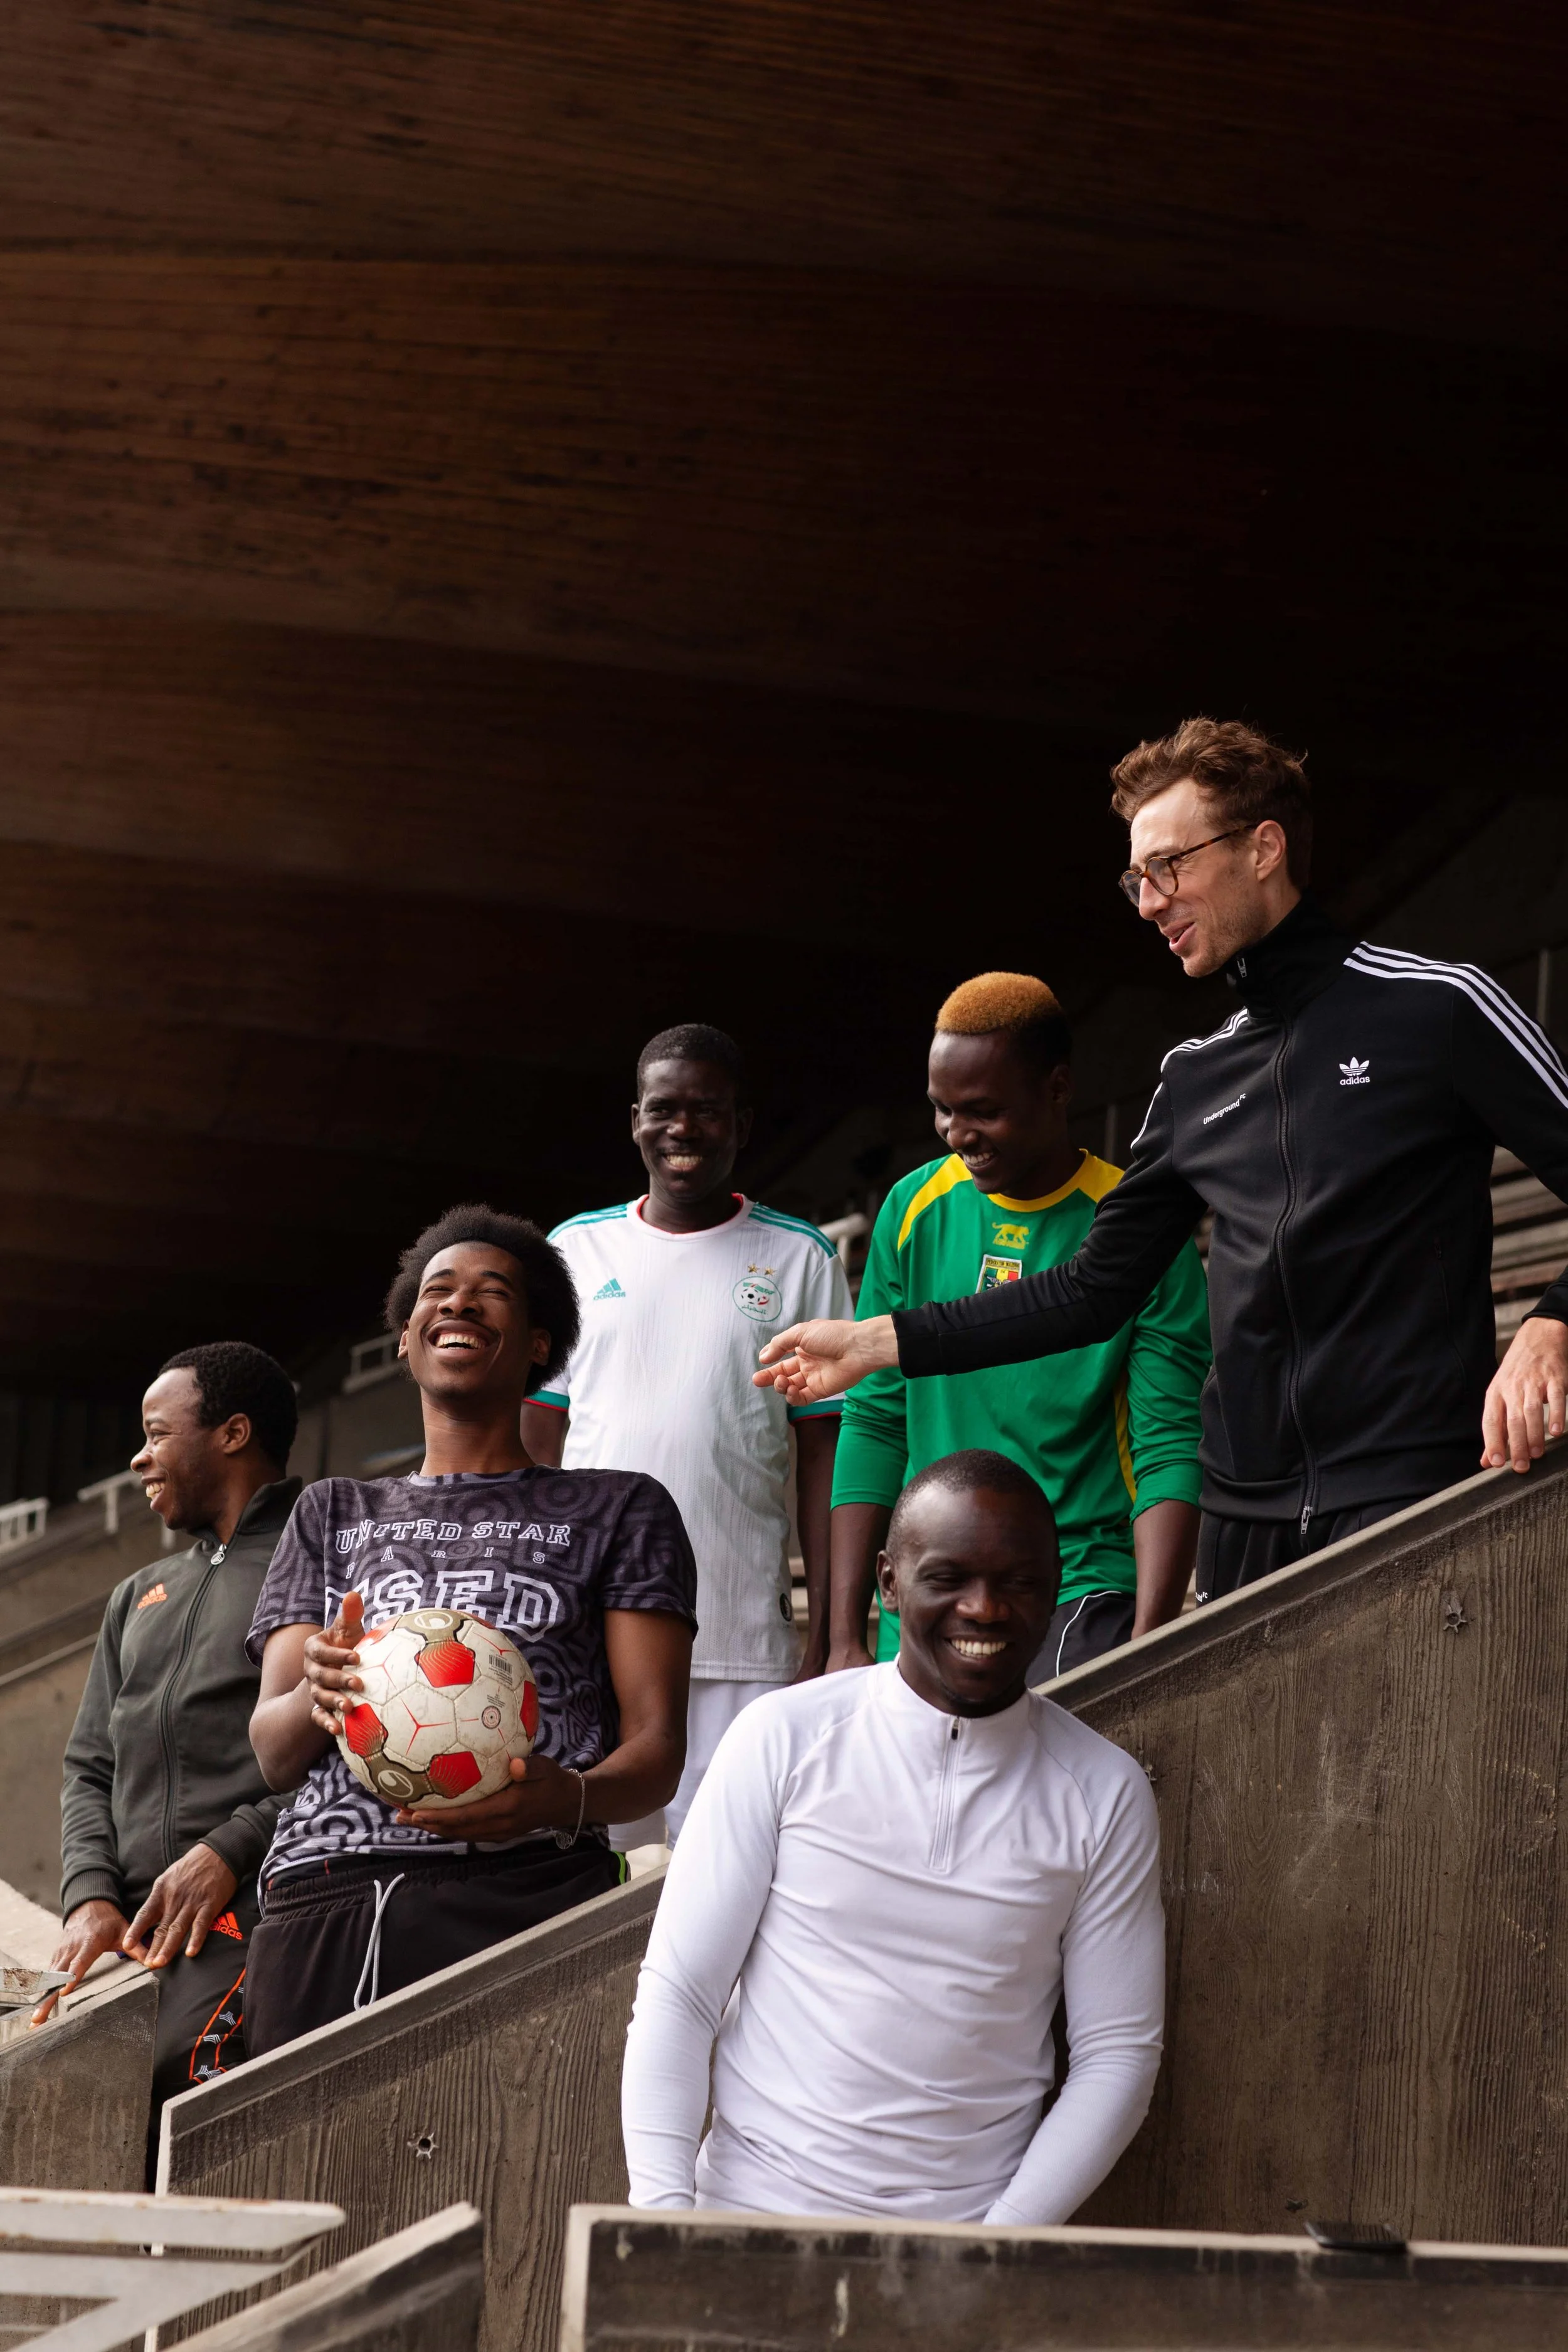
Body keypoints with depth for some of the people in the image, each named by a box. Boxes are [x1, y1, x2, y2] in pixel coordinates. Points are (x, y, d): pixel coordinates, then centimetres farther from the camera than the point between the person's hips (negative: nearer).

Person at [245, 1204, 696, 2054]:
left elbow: (656, 1745, 8)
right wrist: (318, 1696, -7)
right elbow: (272, 1752, 18)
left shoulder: (617, 1509, 19)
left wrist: (567, 1798, -15)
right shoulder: (333, 1514, 28)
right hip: (321, 1896, 2)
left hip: (521, 1895, -2)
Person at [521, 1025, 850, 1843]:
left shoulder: (800, 1260, 7)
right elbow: (538, 1446, 13)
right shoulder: (575, 1250, 11)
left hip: (742, 1649, -1)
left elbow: (821, 1459, 5)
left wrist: (825, 1637, -2)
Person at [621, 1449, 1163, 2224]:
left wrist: (1008, 2241, -6)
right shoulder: (785, 1738, 2)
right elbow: (676, 1996, 2)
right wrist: (664, 2214, -9)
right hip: (752, 2215, -1)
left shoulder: (1104, 1796, 5)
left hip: (969, 2228, 1)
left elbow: (1117, 2053, 7)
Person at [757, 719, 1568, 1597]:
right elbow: (1097, 1290, 21)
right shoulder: (1195, 1078, 18)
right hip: (1248, 1517, 6)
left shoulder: (1437, 1007, -1)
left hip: (1414, 1500, -6)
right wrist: (880, 1342, 16)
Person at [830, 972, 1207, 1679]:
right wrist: (846, 1639, 2)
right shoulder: (915, 1210, 8)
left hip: (1082, 1595, -4)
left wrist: (1147, 1653, -20)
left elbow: (1168, 1451, -7)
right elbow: (874, 1422, 9)